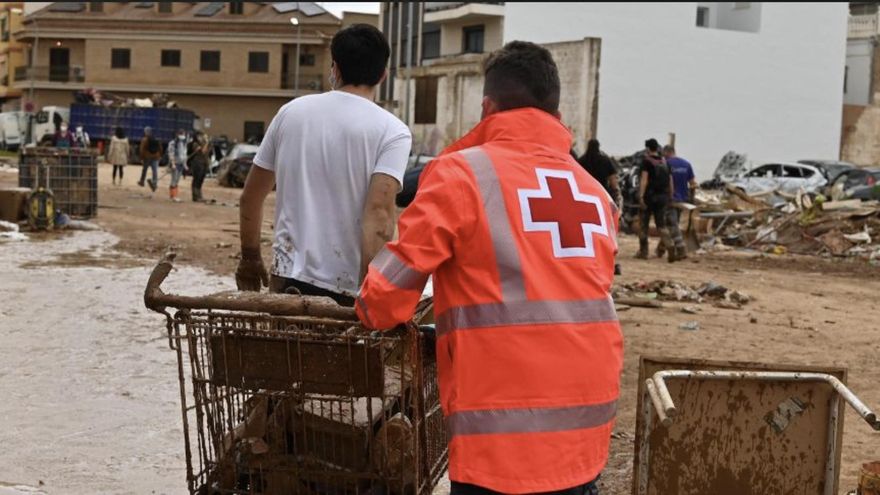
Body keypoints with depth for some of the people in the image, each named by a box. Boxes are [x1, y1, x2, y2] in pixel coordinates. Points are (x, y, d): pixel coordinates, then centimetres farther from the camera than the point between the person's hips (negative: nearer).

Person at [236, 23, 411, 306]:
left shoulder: (291, 112, 8)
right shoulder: (392, 132, -6)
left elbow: (251, 196, 13)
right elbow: (379, 212, -19)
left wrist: (250, 259, 25)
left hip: (287, 277, 4)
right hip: (345, 290, -4)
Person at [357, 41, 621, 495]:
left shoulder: (461, 173, -5)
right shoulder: (595, 192, 11)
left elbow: (393, 279, -6)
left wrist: (373, 316, 16)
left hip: (504, 428, -5)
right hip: (586, 422, 5)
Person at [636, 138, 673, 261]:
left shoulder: (646, 161, -8)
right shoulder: (665, 162, 10)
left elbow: (644, 179, -16)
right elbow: (670, 180, 12)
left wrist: (641, 196, -20)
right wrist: (670, 196, 17)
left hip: (649, 195, -5)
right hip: (662, 196, 5)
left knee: (644, 225, 6)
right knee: (662, 224, 7)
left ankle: (643, 252, 10)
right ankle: (669, 246, -15)